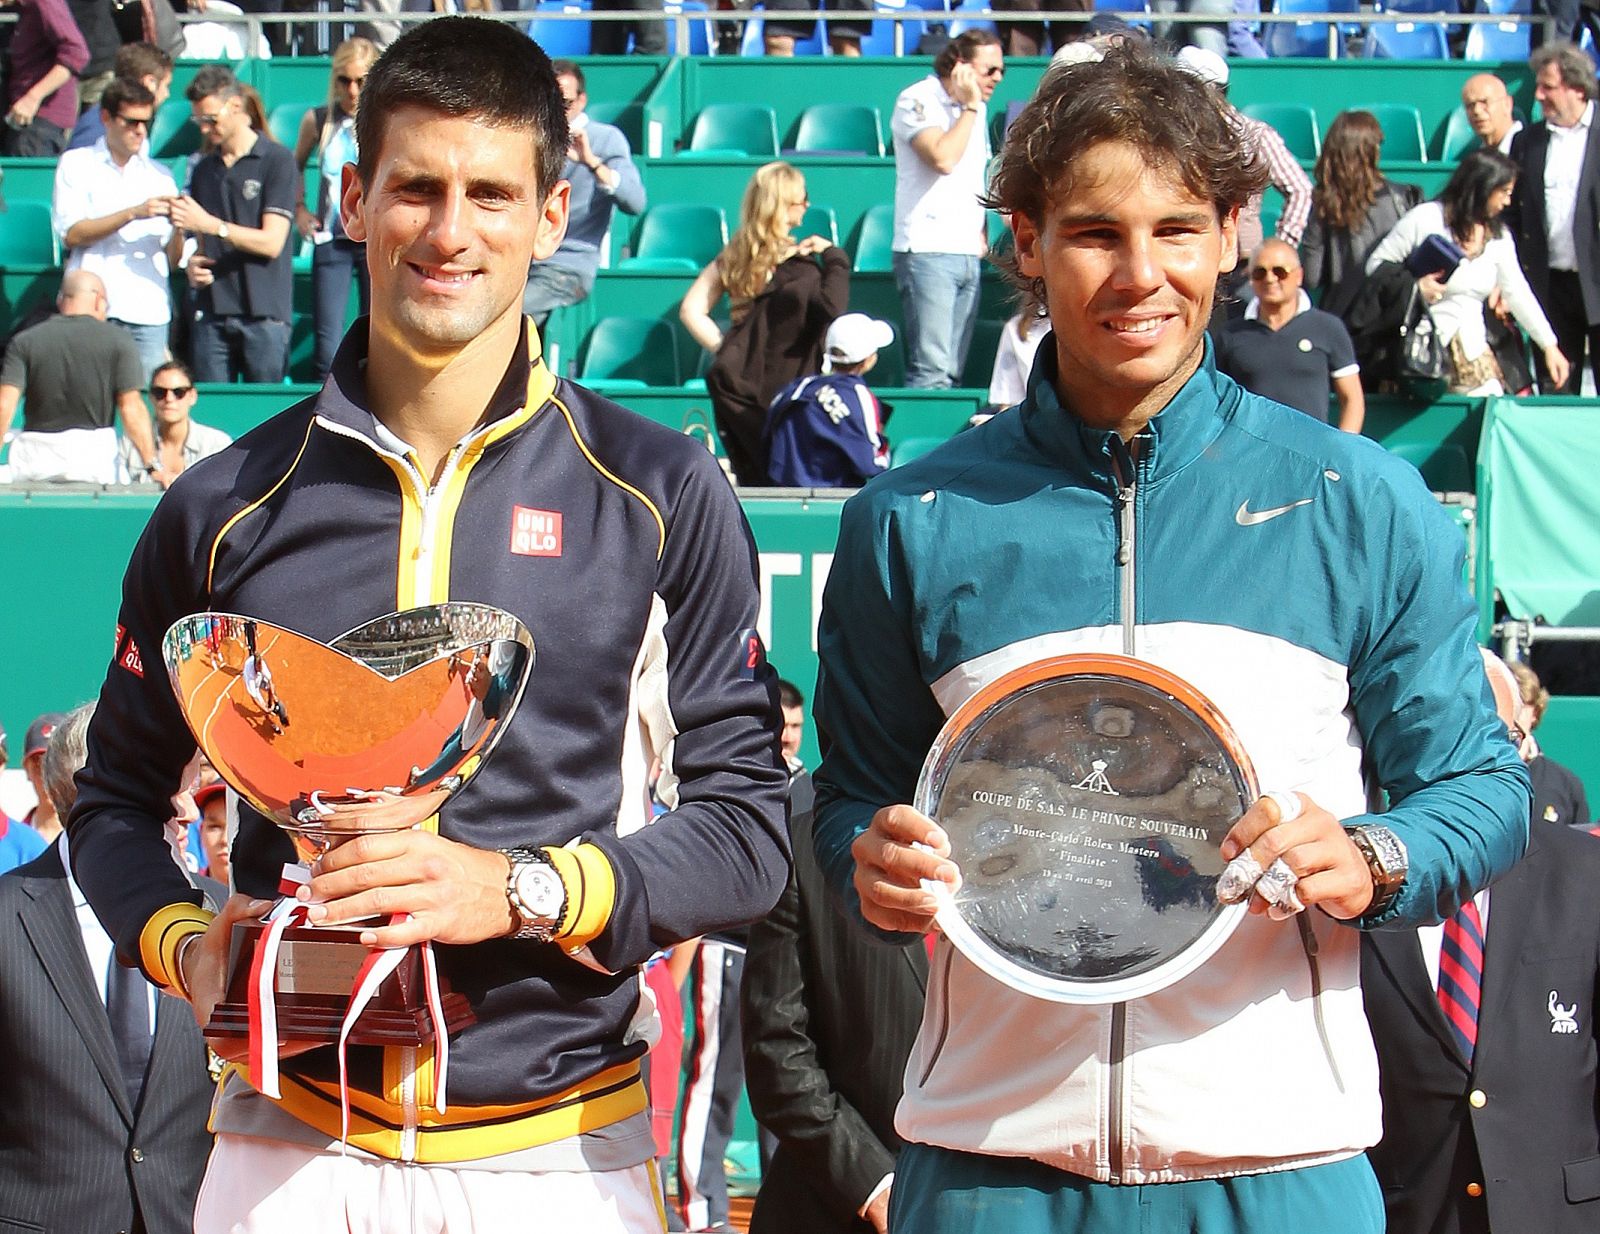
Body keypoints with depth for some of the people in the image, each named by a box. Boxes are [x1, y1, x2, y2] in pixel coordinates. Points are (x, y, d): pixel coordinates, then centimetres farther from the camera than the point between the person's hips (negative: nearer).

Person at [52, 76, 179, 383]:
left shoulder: (160, 174, 19)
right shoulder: (76, 164, 10)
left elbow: (174, 254, 14)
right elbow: (71, 234, -3)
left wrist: (177, 223, -9)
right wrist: (134, 213, -12)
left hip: (149, 311, 2)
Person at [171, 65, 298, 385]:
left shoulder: (277, 160, -1)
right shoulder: (204, 169, 18)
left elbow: (271, 242, -8)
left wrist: (210, 224, -15)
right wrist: (192, 263, 0)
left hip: (263, 314, -5)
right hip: (212, 313, 5)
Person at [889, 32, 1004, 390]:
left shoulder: (976, 108, 18)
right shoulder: (918, 101, -6)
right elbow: (943, 158, -22)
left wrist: (982, 233, 16)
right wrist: (969, 107, -10)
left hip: (968, 254, 8)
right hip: (927, 252, -8)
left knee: (953, 373, 6)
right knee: (931, 371, -14)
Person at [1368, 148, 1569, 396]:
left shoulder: (1498, 236, 10)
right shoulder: (1424, 220, -7)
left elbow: (1518, 292, 15)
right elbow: (1376, 265, -4)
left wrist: (1549, 345, 12)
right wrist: (1414, 287, -21)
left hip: (1472, 350, 5)